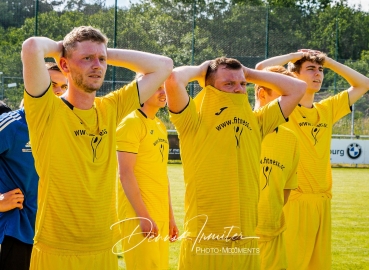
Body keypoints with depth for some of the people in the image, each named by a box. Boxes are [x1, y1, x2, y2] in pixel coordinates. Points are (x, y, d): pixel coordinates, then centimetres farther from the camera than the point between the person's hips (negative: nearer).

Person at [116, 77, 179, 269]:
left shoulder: (161, 126, 16)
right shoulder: (131, 123, -9)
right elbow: (125, 173, -15)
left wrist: (170, 216, 18)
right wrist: (143, 216, -19)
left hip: (160, 216, 8)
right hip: (141, 216, -8)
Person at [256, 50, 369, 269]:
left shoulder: (327, 110, 13)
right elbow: (261, 69, -17)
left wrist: (328, 61, 13)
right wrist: (293, 56, -2)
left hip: (322, 200, 6)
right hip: (293, 199, -6)